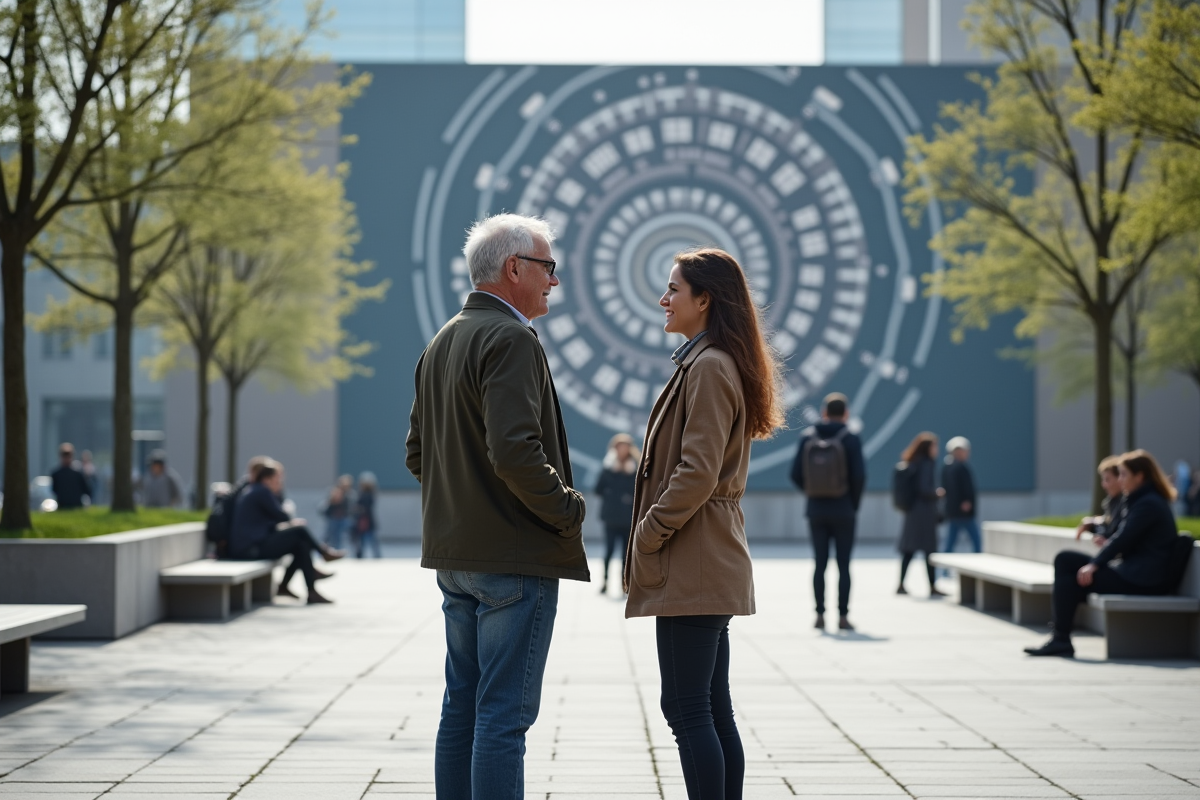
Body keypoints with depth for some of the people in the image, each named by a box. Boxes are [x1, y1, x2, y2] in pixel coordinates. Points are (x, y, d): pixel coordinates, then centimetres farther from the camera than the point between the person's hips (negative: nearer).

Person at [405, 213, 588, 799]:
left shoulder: (441, 343, 16)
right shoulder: (511, 339, -15)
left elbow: (417, 452, 21)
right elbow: (514, 452, -25)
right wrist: (568, 510, -12)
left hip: (456, 554, 9)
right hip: (515, 557, -9)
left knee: (462, 707, 13)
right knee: (504, 714, -7)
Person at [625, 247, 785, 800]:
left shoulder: (708, 367, -13)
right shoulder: (711, 363, 18)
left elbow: (697, 473, -20)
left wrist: (647, 533, -12)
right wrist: (654, 533, 15)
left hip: (691, 567, -10)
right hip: (712, 567, 10)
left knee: (687, 710, -8)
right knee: (713, 711, 11)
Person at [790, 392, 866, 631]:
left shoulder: (807, 438, 0)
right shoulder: (851, 439, -8)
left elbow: (796, 474, -1)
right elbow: (859, 476, -12)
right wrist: (854, 505, 2)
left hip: (816, 510, 2)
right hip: (843, 512, -2)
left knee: (820, 564, 7)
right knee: (843, 565, 3)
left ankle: (820, 615, 6)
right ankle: (843, 617, 3)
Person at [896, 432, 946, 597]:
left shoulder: (911, 463, 10)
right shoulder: (926, 464, -16)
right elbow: (924, 489, -21)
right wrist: (937, 493, -5)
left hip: (912, 511, 8)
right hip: (925, 513, -8)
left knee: (909, 550, 9)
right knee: (929, 550, -3)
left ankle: (901, 585, 9)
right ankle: (932, 587, 1)